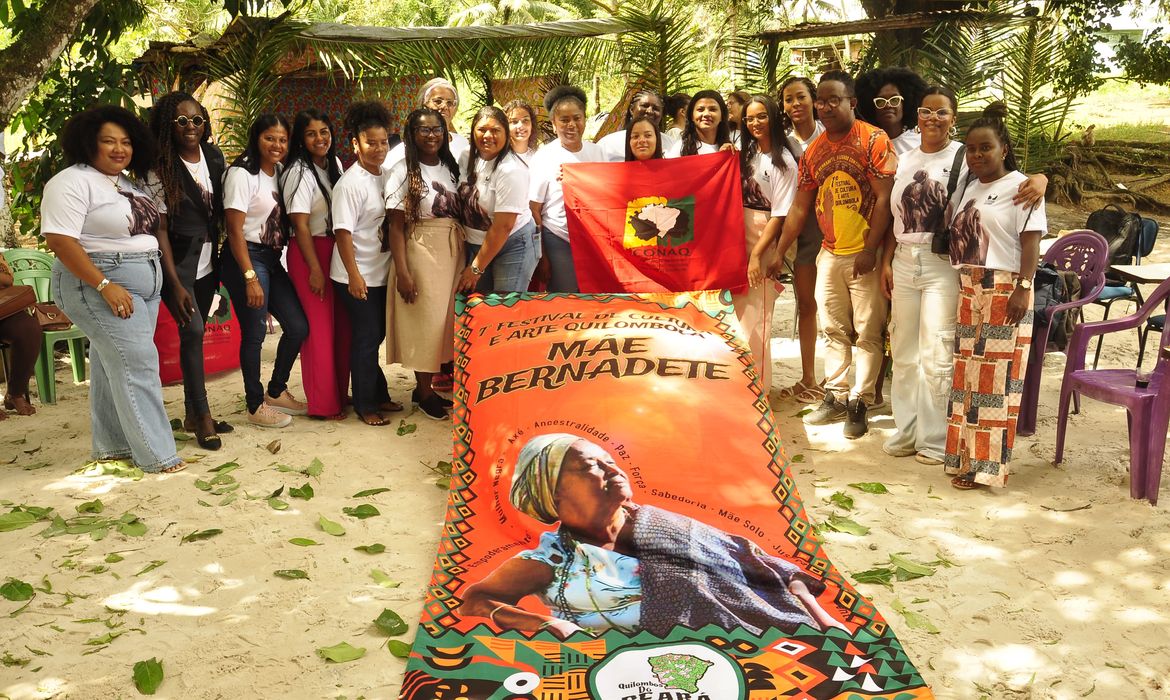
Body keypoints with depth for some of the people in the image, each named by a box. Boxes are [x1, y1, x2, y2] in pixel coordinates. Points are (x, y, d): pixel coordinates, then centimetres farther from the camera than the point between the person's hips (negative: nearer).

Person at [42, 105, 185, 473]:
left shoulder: (129, 183, 15)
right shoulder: (73, 182, -12)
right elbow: (59, 240, -20)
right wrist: (105, 285, -24)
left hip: (144, 285, 8)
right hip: (100, 286, -8)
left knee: (113, 366, 13)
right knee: (138, 365, -10)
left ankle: (111, 445, 21)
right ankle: (156, 455, -6)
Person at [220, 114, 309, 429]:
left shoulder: (280, 173, 11)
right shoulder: (242, 174, -11)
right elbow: (235, 230, -15)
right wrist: (250, 278, -19)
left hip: (272, 259, 8)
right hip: (246, 258, -7)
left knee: (298, 326, 7)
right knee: (254, 333, -2)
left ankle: (276, 391, 27)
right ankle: (256, 406, 12)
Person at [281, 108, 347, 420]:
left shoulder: (334, 164, 9)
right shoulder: (299, 173, -13)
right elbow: (301, 225, -15)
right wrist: (315, 269, -15)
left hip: (336, 250, 7)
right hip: (308, 253, -7)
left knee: (342, 325, 10)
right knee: (319, 328, -1)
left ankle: (340, 392, 24)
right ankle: (323, 404, 9)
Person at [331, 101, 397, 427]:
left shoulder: (384, 177, 8)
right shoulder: (351, 183, -16)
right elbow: (343, 231, -19)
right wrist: (354, 274, -22)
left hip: (381, 273, 7)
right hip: (359, 276, -7)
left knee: (376, 335, 17)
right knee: (365, 339, 1)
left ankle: (378, 395, 31)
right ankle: (365, 404, 14)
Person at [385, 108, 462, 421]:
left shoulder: (451, 169, 11)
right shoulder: (402, 172, -6)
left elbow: (461, 215, 13)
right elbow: (396, 225, -9)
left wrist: (464, 261, 5)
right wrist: (402, 271, -16)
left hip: (453, 254, 5)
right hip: (421, 254, -5)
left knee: (447, 319, 7)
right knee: (425, 320, -1)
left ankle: (431, 383, 22)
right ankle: (424, 391, 13)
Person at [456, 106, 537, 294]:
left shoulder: (511, 170, -20)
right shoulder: (470, 158, 1)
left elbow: (503, 226, -20)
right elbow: (465, 203, 10)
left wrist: (476, 268, -15)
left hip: (512, 245, -6)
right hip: (476, 243, 6)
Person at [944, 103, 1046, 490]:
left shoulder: (1020, 187, -5)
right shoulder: (967, 188, 15)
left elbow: (1031, 242, -11)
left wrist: (1023, 288, -18)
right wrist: (960, 284, 11)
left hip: (1004, 291, -7)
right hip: (968, 291, 7)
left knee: (994, 377, -5)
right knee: (966, 372, 7)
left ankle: (986, 463, 1)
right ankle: (964, 454, 15)